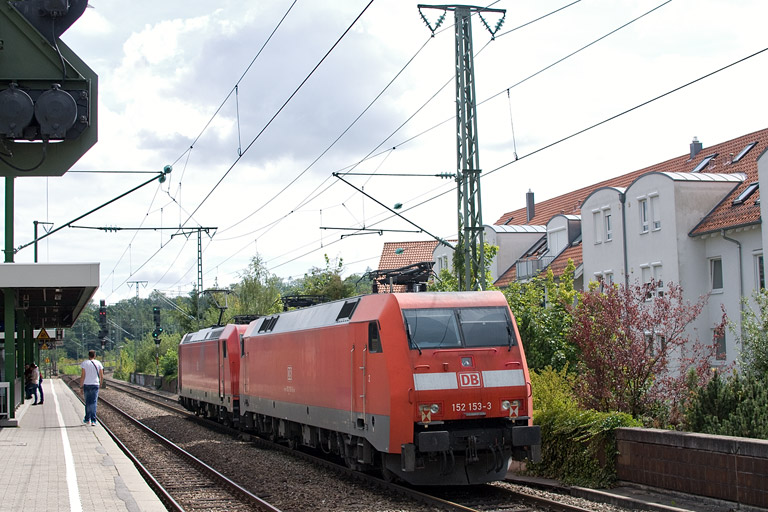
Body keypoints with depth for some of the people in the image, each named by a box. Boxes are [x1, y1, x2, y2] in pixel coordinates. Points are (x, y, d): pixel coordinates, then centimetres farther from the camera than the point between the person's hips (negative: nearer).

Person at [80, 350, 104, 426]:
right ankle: (93, 420, -10)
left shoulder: (84, 363, -3)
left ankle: (87, 419, 22)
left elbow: (82, 376, -7)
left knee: (87, 402, 13)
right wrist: (101, 384, 18)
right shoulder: (98, 363, 2)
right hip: (95, 385, 0)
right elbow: (102, 376, 2)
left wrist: (81, 387, -1)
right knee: (93, 402, -1)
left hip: (86, 385, 0)